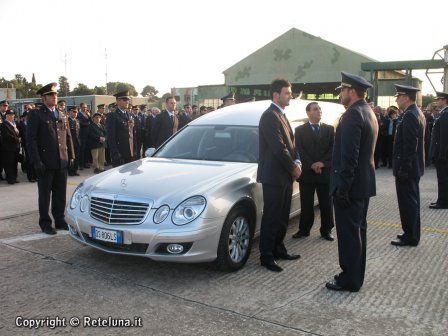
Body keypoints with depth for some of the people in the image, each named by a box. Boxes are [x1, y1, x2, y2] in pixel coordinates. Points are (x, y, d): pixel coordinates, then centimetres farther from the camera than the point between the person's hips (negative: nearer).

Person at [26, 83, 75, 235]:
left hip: (62, 162, 5)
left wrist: (71, 156, 8)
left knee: (60, 194, 10)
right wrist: (36, 161, -15)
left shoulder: (62, 116, 15)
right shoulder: (36, 114, -3)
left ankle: (60, 220, 21)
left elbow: (68, 137, 17)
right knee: (45, 194, 5)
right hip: (46, 163, -5)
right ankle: (45, 223, 15)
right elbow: (31, 139, -9)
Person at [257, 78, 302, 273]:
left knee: (282, 217, 16)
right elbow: (278, 147, -20)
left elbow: (289, 143, 17)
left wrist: (296, 162, 1)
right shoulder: (270, 116, -15)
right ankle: (266, 256, 9)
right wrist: (293, 167, -10)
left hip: (285, 176, 9)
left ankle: (278, 249, 28)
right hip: (274, 176, -9)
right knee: (271, 218, -1)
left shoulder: (281, 116, 16)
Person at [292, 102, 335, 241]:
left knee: (326, 204, 7)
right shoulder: (300, 130, 4)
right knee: (306, 204, 5)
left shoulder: (329, 129, 10)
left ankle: (326, 230, 18)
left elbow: (333, 148, 0)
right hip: (306, 172, -1)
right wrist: (311, 165, -15)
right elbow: (299, 150, -5)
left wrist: (322, 163, -14)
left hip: (325, 171, 2)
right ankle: (304, 229, 16)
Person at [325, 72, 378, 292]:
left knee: (348, 234, -1)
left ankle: (350, 280, 9)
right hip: (364, 182, 10)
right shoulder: (368, 113, 14)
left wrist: (342, 187, -20)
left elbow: (349, 156, -23)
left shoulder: (352, 115, -18)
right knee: (358, 230, 16)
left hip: (351, 185, -10)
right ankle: (355, 276, 28)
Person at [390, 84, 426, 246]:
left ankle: (410, 237, 7)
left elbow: (409, 146, -24)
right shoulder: (417, 113, 13)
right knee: (412, 201, 17)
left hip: (406, 168, -10)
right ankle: (412, 234, 28)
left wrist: (403, 169, -22)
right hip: (413, 167, 10)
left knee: (407, 203, -2)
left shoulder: (409, 116, -19)